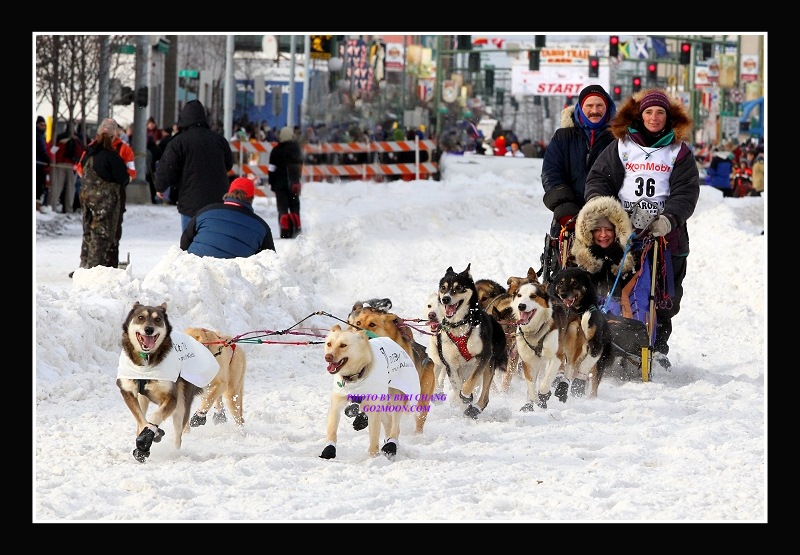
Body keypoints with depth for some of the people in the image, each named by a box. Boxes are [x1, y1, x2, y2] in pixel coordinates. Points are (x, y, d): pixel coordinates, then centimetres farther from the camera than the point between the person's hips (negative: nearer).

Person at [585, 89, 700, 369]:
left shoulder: (679, 152, 11)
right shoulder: (620, 147, 13)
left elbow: (686, 193, 1)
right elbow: (599, 179, 10)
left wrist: (669, 218, -16)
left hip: (665, 233, 0)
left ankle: (658, 348, 14)